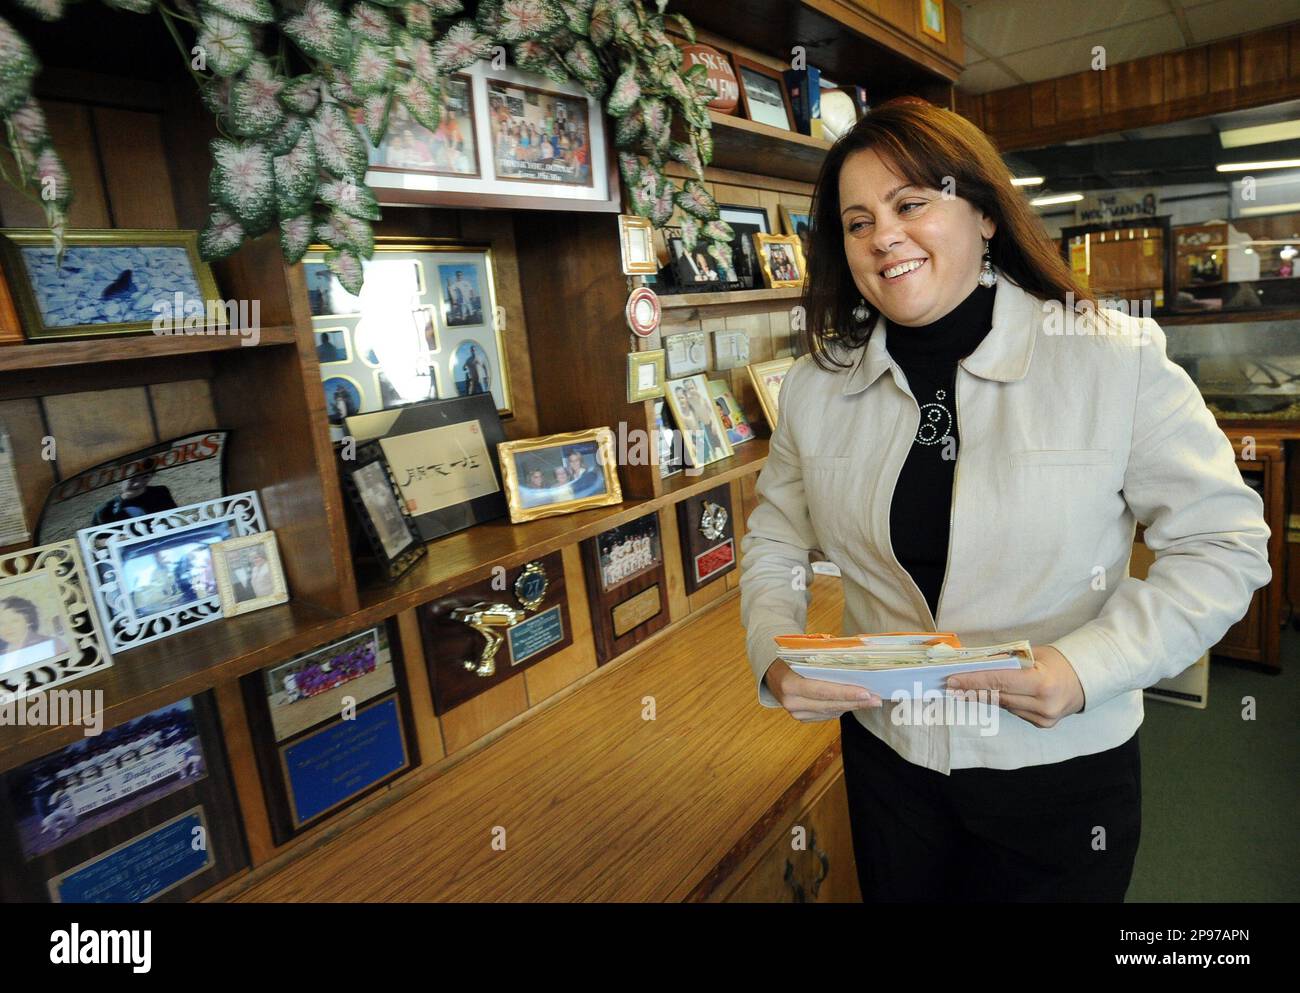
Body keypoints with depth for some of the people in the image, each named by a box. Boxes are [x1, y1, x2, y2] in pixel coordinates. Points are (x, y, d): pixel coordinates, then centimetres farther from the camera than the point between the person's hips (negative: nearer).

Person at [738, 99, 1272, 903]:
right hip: (885, 754, 3)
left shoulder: (1117, 358, -14)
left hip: (1062, 769, -2)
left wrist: (1087, 667, -22)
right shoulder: (817, 384, -4)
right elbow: (774, 544, 4)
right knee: (897, 889, 24)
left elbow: (1223, 545, -9)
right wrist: (775, 659, -14)